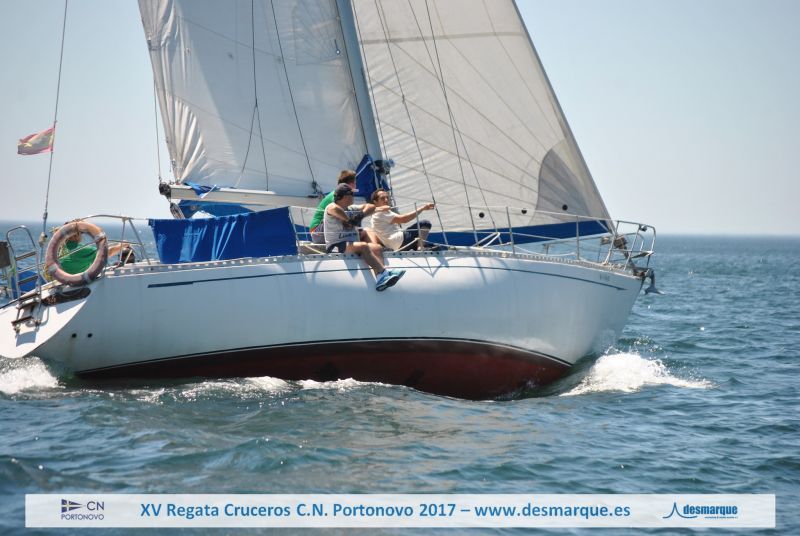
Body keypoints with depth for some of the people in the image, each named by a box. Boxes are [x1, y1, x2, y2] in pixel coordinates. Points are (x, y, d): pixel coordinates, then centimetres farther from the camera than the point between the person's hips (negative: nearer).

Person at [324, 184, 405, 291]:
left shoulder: (352, 209, 23)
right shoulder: (331, 208, 1)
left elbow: (371, 207, 19)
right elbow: (335, 209, -25)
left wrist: (361, 214, 0)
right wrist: (348, 220, -16)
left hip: (353, 245, 7)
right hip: (337, 246, -7)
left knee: (377, 247, -19)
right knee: (363, 246, -33)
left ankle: (380, 279, -39)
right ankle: (384, 272, -41)